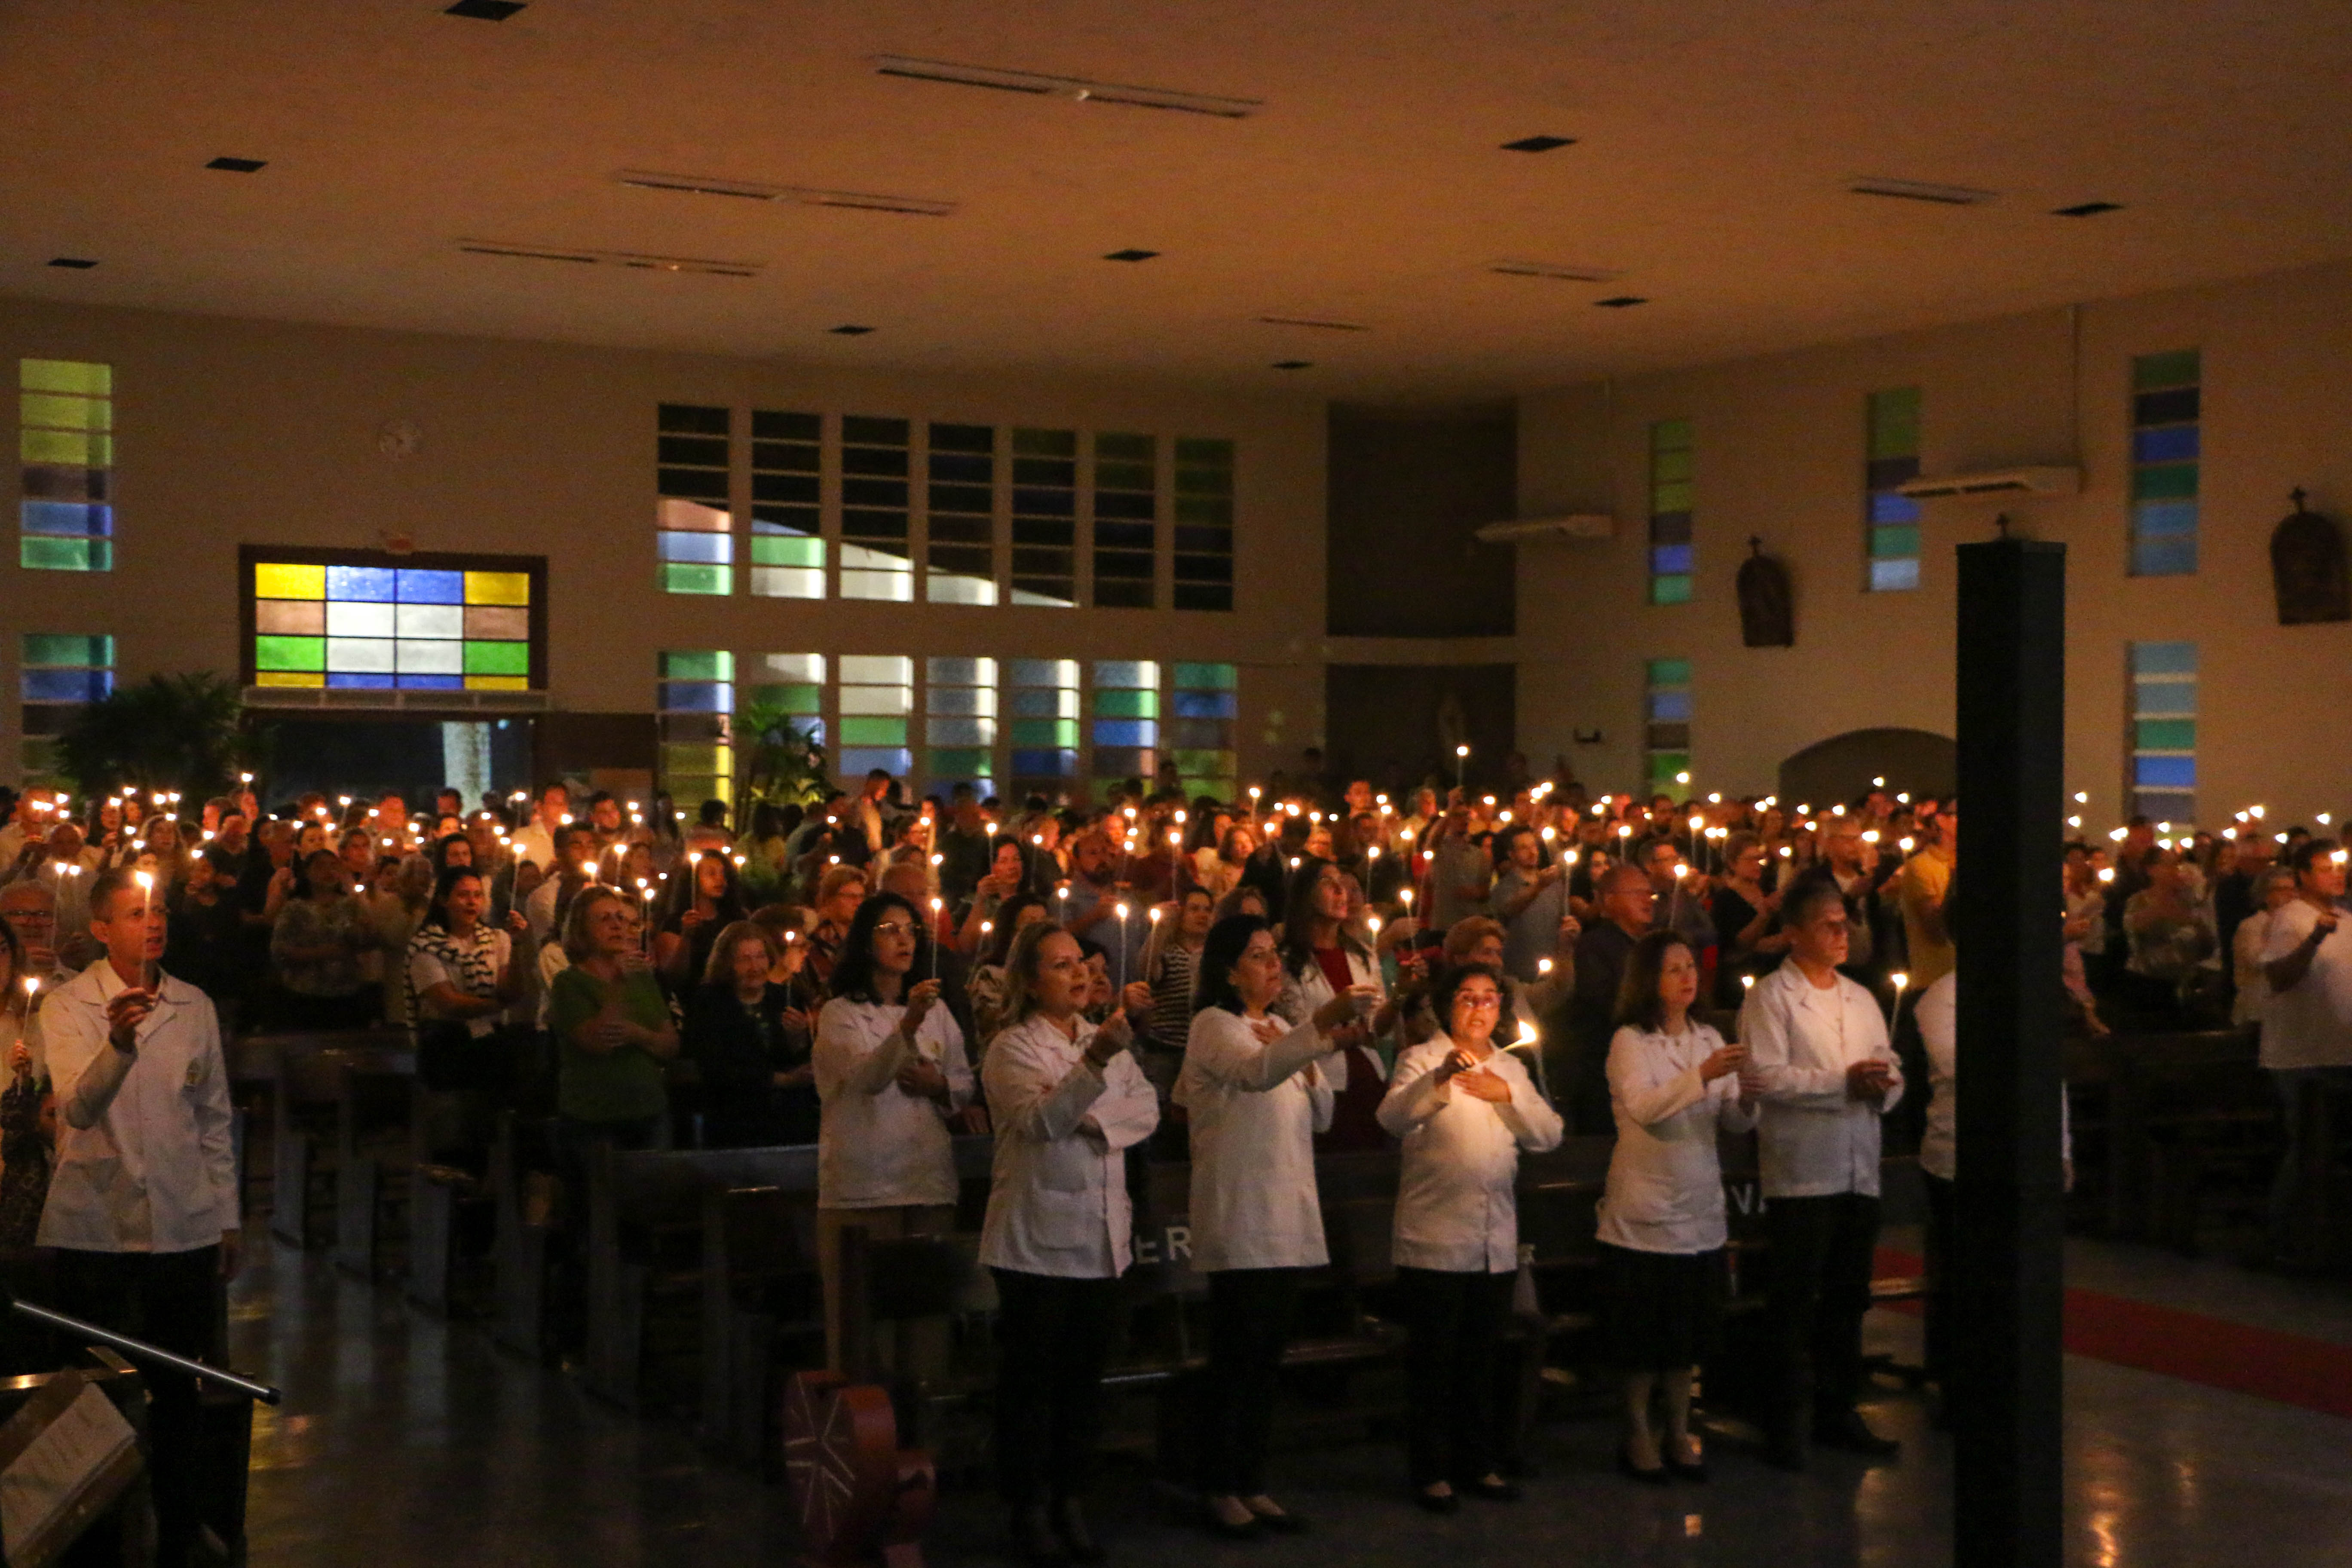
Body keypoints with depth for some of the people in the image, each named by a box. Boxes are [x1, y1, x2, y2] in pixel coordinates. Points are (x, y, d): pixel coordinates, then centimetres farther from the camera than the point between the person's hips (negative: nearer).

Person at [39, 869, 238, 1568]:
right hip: (96, 1227, -3)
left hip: (184, 1226, 3)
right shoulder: (69, 1006, -4)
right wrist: (116, 1045, -41)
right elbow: (79, 1107, -21)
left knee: (178, 1391, 7)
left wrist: (228, 1219, 12)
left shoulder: (194, 1006, 7)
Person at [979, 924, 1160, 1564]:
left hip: (1100, 1239, 6)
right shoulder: (1014, 1048, -6)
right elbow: (1039, 1121, -22)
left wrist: (1095, 1120, -16)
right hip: (1037, 1240, -6)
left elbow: (1146, 1109, 3)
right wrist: (1096, 1063, -35)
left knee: (1085, 1376, 9)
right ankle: (1029, 1510, 8)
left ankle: (1070, 1504, 17)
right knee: (1032, 1378, 0)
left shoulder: (1106, 1040, 14)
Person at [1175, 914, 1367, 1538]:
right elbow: (1257, 1072, -31)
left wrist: (1308, 1068, -3)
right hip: (1240, 1222, -8)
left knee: (1267, 1358, 11)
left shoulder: (1282, 1031, 17)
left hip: (1289, 1218, 8)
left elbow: (1320, 1118, 17)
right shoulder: (1214, 1026, -8)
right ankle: (1220, 1490, 4)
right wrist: (1323, 1024, -46)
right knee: (1234, 1359, -5)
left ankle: (1252, 1484, 18)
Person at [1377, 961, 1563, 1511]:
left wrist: (1507, 1094, -9)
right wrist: (1439, 1079, -37)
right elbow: (1393, 1117, -20)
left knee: (1480, 1359, 12)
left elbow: (1548, 1136, 6)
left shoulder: (1510, 1069, 16)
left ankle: (1477, 1463, 22)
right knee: (1434, 1360, -1)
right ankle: (1432, 1470, 8)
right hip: (1435, 1239, -5)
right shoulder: (1422, 1060, -1)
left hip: (1496, 1243, 5)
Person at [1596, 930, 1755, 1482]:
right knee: (1642, 1331, 0)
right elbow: (1643, 1107, -22)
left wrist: (1745, 1099, -16)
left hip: (1699, 1208, 5)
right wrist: (1702, 1076, -32)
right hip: (1644, 1208, -5)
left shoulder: (1708, 1040, 11)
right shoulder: (1630, 1041, -6)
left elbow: (1732, 1123, 6)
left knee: (1688, 1331, 10)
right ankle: (1638, 1436, 11)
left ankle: (1678, 1433, 20)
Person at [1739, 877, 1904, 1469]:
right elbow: (1768, 1077, -15)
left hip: (1860, 1170, 6)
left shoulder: (1861, 999, 18)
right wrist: (1844, 1081, -16)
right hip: (1801, 1171, -6)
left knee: (1848, 1298, 12)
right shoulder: (1771, 997, -3)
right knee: (1795, 1303, -2)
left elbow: (1891, 1072, 14)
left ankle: (1839, 1413, 23)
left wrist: (1883, 1085, -9)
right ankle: (1786, 1425, 4)